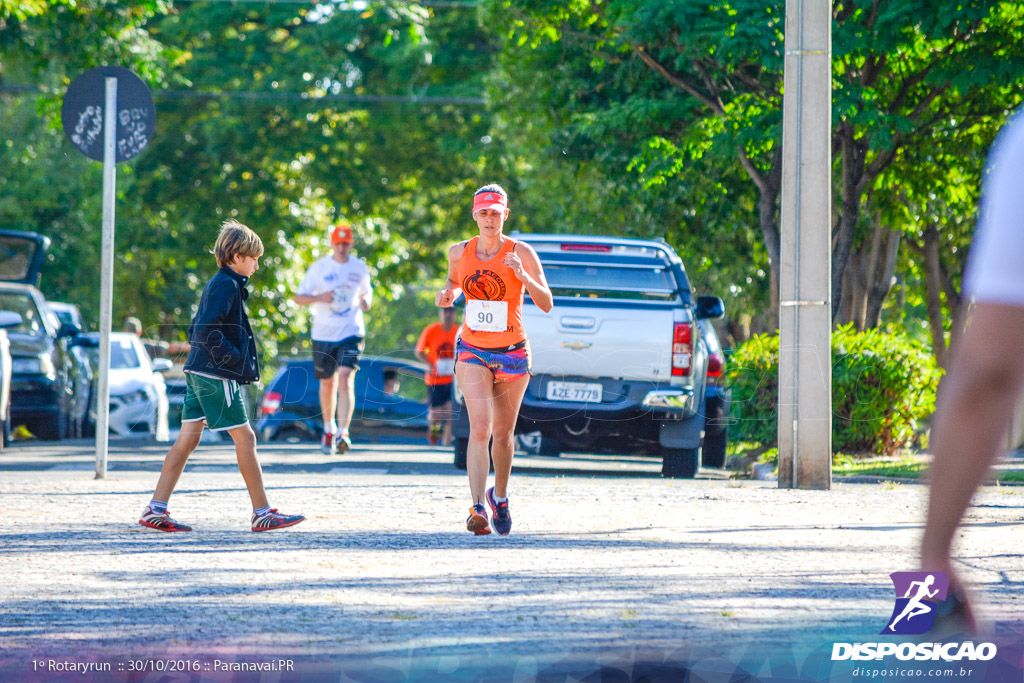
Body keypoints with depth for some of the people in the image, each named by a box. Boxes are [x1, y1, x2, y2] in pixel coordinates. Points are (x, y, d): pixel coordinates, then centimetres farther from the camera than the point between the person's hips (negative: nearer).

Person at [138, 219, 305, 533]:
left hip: (198, 373, 10)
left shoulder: (218, 283, 17)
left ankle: (156, 509, 5)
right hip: (217, 376, -10)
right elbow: (207, 330, -22)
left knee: (187, 439, 7)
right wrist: (240, 362, -18)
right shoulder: (226, 285, -13)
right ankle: (262, 513, 1)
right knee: (244, 438, -3)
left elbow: (197, 327, 22)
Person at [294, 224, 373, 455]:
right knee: (327, 383, 11)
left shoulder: (360, 268, 3)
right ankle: (329, 429, 33)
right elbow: (298, 297, 1)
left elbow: (366, 290, 19)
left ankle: (343, 433, -24)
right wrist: (319, 298, -19)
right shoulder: (319, 267, -1)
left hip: (351, 332, -1)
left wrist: (366, 301, -6)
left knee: (346, 379, -18)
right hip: (323, 334, 1)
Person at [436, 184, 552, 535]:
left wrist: (523, 276, -27)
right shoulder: (460, 252, 0)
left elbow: (546, 304, -10)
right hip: (472, 351, 0)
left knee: (503, 434, 11)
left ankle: (500, 497, 37)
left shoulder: (521, 253, -8)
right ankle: (478, 508, -25)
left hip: (512, 354, 0)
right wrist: (447, 292, -1)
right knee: (480, 428, -18)